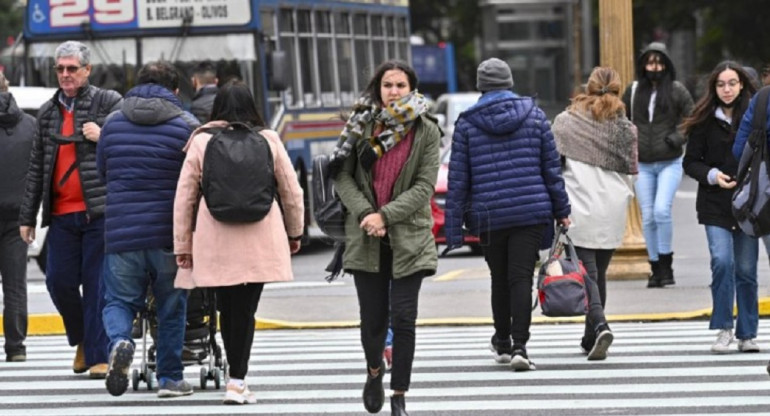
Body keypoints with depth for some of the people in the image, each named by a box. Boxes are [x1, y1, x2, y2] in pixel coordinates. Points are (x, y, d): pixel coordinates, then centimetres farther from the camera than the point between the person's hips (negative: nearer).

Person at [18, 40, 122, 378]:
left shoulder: (109, 103, 2)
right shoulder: (48, 113, 16)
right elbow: (36, 168, 19)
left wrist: (103, 137, -15)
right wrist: (27, 217, 17)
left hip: (98, 210, -4)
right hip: (61, 214, 4)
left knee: (97, 283, -4)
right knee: (58, 281, 1)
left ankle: (99, 355, 2)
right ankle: (83, 340, 25)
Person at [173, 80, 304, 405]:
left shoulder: (201, 141, 2)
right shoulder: (268, 139, 4)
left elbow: (184, 196, 3)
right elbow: (291, 190, 11)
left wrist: (182, 245, 10)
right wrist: (295, 232, 25)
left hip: (216, 241, 0)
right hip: (260, 241, 0)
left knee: (228, 308, 10)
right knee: (246, 308, 0)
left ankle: (237, 378, 17)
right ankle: (237, 381, -7)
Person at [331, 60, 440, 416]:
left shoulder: (426, 131, 0)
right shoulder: (361, 125, 3)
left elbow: (424, 186, -5)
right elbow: (343, 176, 2)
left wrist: (385, 215, -15)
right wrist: (364, 213, -13)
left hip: (408, 236, -1)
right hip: (366, 239, 1)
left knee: (403, 318, -5)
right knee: (372, 317, 4)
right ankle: (374, 370, 35)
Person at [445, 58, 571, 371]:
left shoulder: (466, 123, 0)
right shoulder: (534, 115, 3)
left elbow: (458, 178, 0)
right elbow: (551, 166, 5)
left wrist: (454, 227, 3)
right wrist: (561, 210, 12)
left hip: (489, 216, 0)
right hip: (532, 211, 0)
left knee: (500, 279, 14)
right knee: (521, 277, -4)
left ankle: (502, 343, 29)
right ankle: (519, 346, -15)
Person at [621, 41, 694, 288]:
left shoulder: (676, 90, 0)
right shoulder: (633, 90, 7)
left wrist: (679, 137, -7)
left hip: (669, 163, -3)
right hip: (642, 165, 3)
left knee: (662, 210, -18)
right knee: (648, 217, 3)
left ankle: (666, 265, -5)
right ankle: (655, 268, 13)